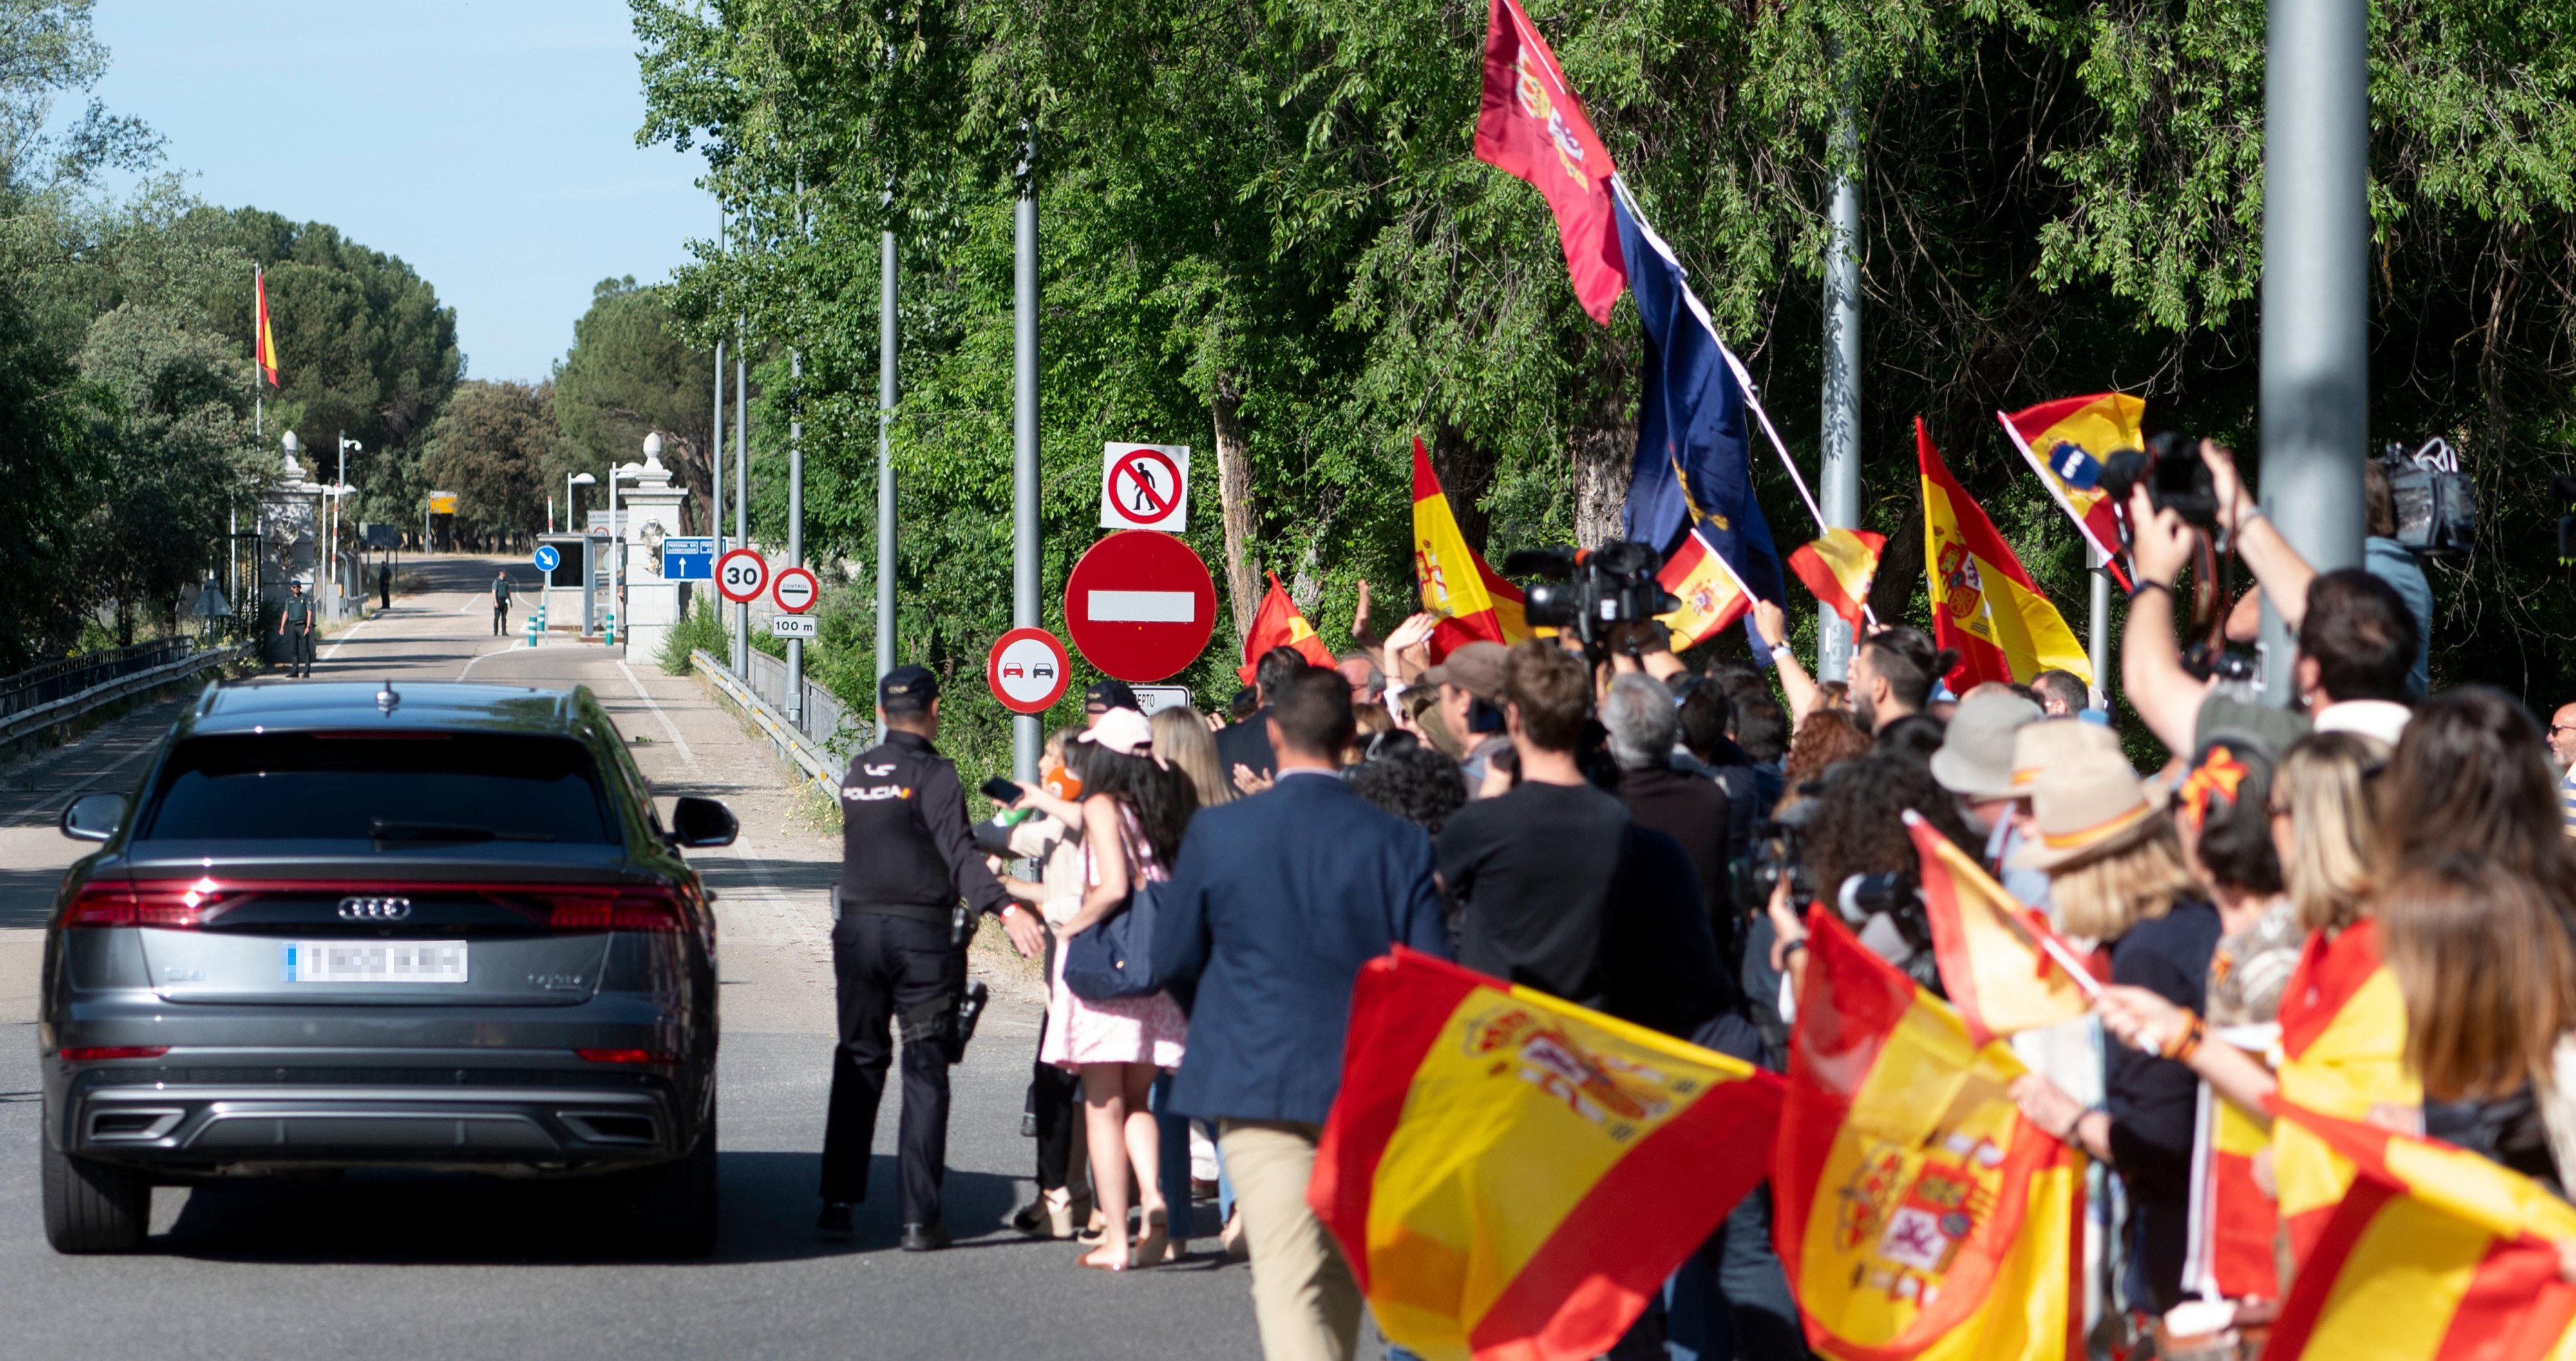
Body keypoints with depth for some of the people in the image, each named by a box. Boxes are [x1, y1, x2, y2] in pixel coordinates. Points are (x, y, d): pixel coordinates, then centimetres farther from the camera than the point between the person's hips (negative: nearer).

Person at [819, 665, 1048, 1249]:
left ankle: (838, 1202, 14)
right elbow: (960, 853, -23)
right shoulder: (932, 773, -9)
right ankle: (919, 1218, -5)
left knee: (858, 1066, 15)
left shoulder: (858, 773, 9)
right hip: (922, 935, -5)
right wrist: (1006, 909, -33)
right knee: (925, 1074, -1)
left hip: (857, 930, 5)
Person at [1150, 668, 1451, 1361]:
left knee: (1289, 1279, -6)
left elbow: (1174, 960, 3)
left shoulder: (1217, 832, -7)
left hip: (1257, 1079, -2)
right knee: (1341, 1265, 20)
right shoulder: (1399, 842, -5)